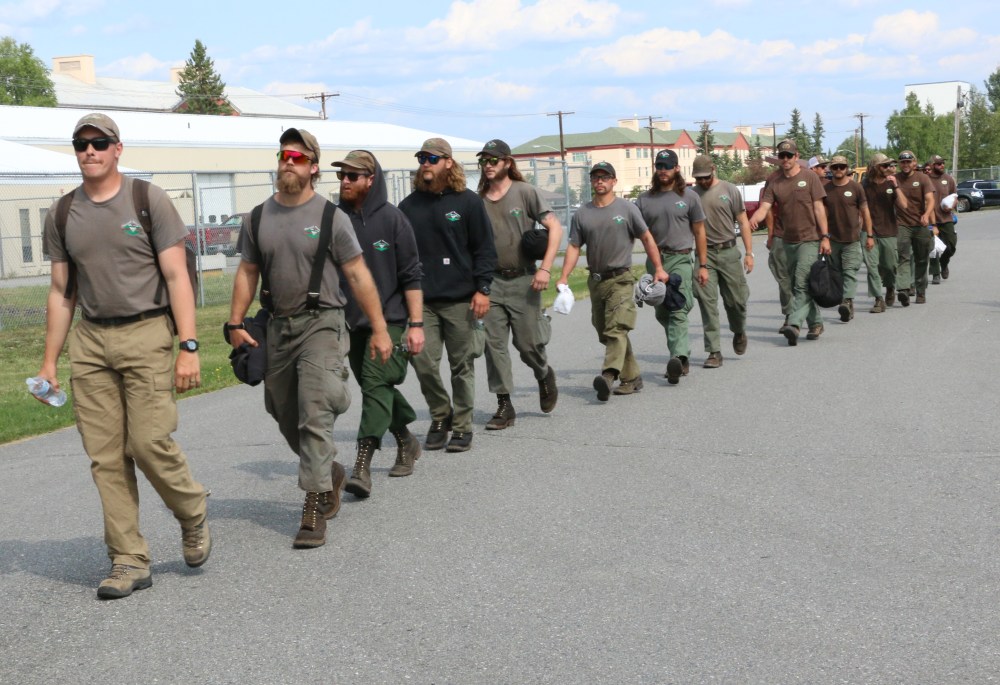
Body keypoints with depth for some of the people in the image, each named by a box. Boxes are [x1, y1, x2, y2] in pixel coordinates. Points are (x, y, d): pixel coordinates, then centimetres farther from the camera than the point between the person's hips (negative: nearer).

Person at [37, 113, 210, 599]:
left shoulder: (149, 200, -1)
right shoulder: (62, 215, 11)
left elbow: (176, 277, -5)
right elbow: (61, 293, 15)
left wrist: (188, 347, -12)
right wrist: (49, 361, 11)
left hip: (146, 333, -4)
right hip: (89, 341, 4)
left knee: (150, 441, -11)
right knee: (105, 456, 1)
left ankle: (193, 516, 17)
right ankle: (129, 561, 8)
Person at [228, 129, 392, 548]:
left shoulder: (330, 216, -4)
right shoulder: (260, 217, 9)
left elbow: (358, 275, -4)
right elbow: (247, 273, 13)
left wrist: (379, 329, -6)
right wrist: (235, 324, 4)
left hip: (321, 324, -5)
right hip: (278, 326, 5)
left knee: (314, 415, -13)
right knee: (287, 417, 13)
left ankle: (315, 507, -9)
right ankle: (330, 473, 37)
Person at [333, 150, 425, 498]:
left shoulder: (391, 219, -6)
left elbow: (411, 277, -6)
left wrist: (416, 324, -10)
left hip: (390, 320, -5)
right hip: (353, 323, 5)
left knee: (376, 384, -14)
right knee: (377, 388, 14)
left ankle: (362, 465, -17)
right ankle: (407, 442, 36)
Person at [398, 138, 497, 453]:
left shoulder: (468, 202, 0)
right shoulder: (409, 205, 9)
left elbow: (485, 249, 1)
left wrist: (482, 288, -7)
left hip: (461, 300, -2)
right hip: (421, 300, 3)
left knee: (462, 366, 4)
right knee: (423, 362, -3)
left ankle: (462, 426, 15)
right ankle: (440, 416, 19)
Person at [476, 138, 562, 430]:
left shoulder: (525, 192, -2)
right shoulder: (478, 200, 6)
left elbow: (555, 227, -6)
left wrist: (545, 268, -15)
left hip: (523, 280, -3)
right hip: (491, 281, 3)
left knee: (527, 343, 0)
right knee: (494, 344, -4)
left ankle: (544, 375, 33)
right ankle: (504, 405, 5)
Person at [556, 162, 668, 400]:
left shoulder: (627, 208, 2)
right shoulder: (582, 214, 9)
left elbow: (647, 239, 7)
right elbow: (574, 247, 8)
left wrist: (658, 269, 4)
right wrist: (564, 277, -3)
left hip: (621, 279, -5)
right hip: (596, 280, 5)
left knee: (616, 329, -19)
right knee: (605, 333, 8)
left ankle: (609, 375, -33)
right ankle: (632, 378, 19)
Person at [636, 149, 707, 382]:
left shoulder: (689, 197, 5)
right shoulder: (644, 200, 9)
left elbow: (699, 232, 8)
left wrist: (703, 265, 5)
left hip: (680, 259, -4)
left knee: (678, 311, -16)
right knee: (661, 313, 9)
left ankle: (678, 357, -25)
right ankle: (682, 354, 24)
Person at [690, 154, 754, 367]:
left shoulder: (729, 190, 4)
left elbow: (743, 222, 4)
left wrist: (749, 253, -2)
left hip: (729, 252, 0)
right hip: (704, 254, 1)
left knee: (736, 299, 2)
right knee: (707, 302, -4)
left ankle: (739, 332, 34)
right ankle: (714, 352, 0)